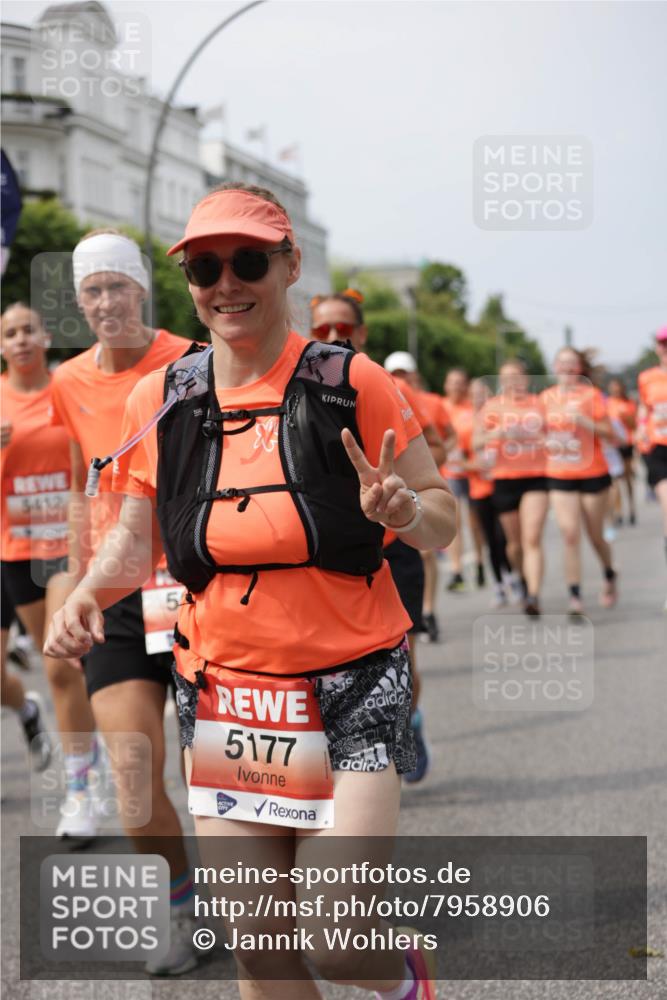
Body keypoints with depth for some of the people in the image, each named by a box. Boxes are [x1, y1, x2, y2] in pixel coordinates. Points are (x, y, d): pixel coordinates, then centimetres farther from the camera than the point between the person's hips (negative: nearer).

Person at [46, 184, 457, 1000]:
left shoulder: (351, 383, -6)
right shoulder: (158, 399, 2)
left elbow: (442, 517, -1)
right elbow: (134, 535, 12)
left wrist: (401, 509, -23)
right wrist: (86, 595, -7)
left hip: (349, 690, -3)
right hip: (221, 697, 3)